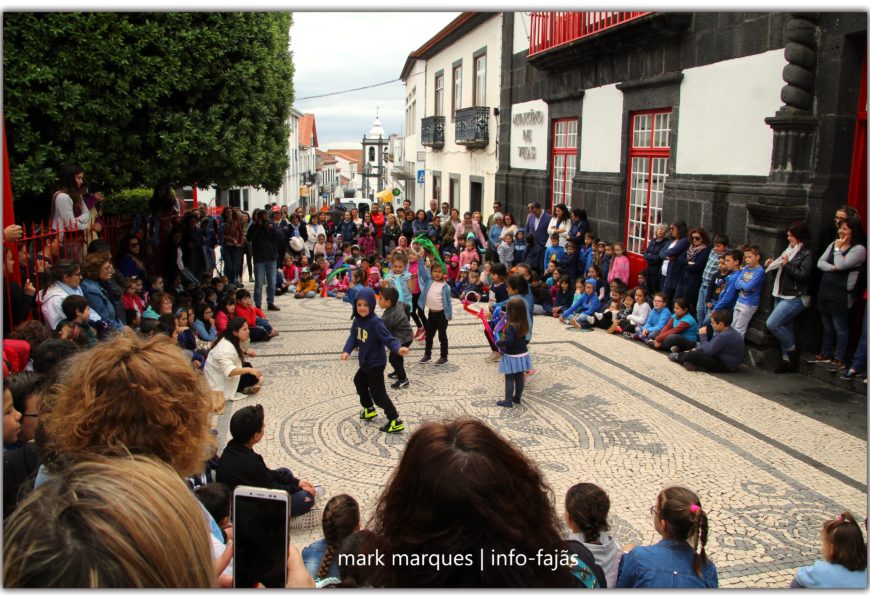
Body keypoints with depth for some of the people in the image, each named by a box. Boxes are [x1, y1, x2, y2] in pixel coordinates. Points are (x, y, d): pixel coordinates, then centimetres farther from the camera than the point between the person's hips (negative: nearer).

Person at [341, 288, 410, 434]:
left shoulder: (376, 322, -27)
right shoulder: (358, 319, -2)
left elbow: (388, 339, -30)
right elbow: (353, 337, -1)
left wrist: (398, 349, -49)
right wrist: (347, 351, -18)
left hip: (376, 363, -10)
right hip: (365, 361, 10)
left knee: (378, 394, -7)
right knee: (359, 381, 31)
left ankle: (395, 421, 0)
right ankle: (369, 409, 50)